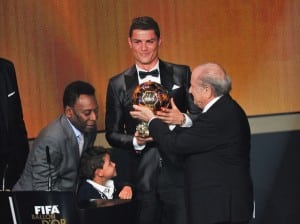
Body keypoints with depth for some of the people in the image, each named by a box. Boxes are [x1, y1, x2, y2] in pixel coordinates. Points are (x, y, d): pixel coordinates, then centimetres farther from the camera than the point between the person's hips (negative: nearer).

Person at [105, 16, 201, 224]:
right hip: (140, 177, 1)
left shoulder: (181, 74, 6)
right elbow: (112, 133, 9)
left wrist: (183, 119, -15)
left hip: (177, 173, -1)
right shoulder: (118, 84, 7)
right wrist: (135, 141, -10)